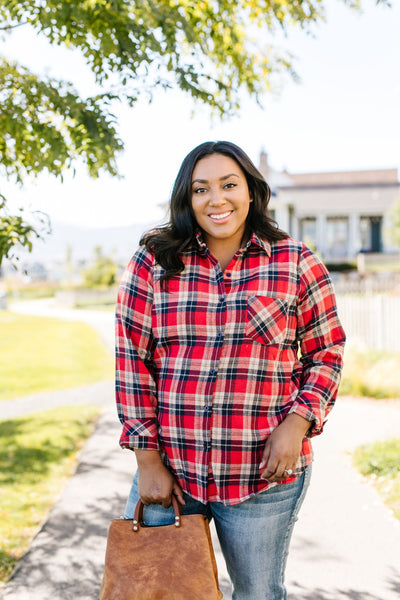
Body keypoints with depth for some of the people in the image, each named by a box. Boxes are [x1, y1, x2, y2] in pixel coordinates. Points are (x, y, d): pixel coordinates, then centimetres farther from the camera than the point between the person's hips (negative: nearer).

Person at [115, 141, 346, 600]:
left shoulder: (296, 264, -2)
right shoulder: (152, 264, -1)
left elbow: (326, 353, 4)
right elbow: (133, 359, -1)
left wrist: (297, 423, -11)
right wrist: (147, 457, -4)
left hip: (264, 476, -1)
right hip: (169, 468, 1)